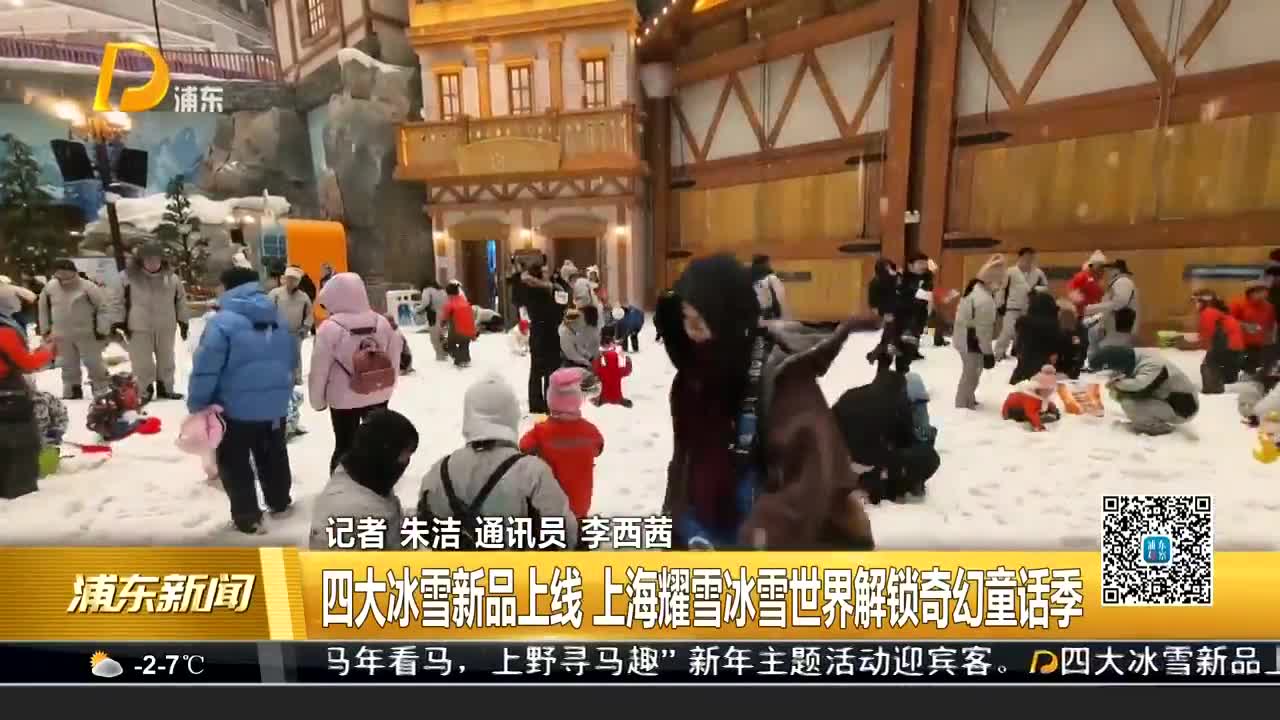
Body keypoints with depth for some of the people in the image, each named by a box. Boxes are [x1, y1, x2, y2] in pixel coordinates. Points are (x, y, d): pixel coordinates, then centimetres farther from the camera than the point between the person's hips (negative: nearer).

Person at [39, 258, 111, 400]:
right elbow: (44, 308, 15)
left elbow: (103, 308, -11)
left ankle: (101, 392, 12)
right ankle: (71, 393, 26)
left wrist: (102, 330, -14)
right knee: (68, 366, 14)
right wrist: (45, 330, 14)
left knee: (94, 364, 1)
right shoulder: (49, 287, 2)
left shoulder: (87, 287, -14)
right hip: (62, 336, 5)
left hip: (87, 334, -5)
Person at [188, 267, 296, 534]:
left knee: (235, 463, 9)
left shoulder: (222, 321, -15)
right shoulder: (277, 318, 7)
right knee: (273, 455, 21)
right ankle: (280, 502, 35)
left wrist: (197, 405, -8)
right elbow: (290, 361, 14)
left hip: (236, 407, -6)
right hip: (275, 404, 6)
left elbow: (205, 368, -18)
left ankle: (248, 517, 15)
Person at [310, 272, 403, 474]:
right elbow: (394, 358, 5)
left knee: (344, 445, 8)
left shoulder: (330, 328, -16)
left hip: (344, 398, -4)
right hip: (379, 395, 4)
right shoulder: (382, 322, -4)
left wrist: (317, 399, 3)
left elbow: (319, 369, -10)